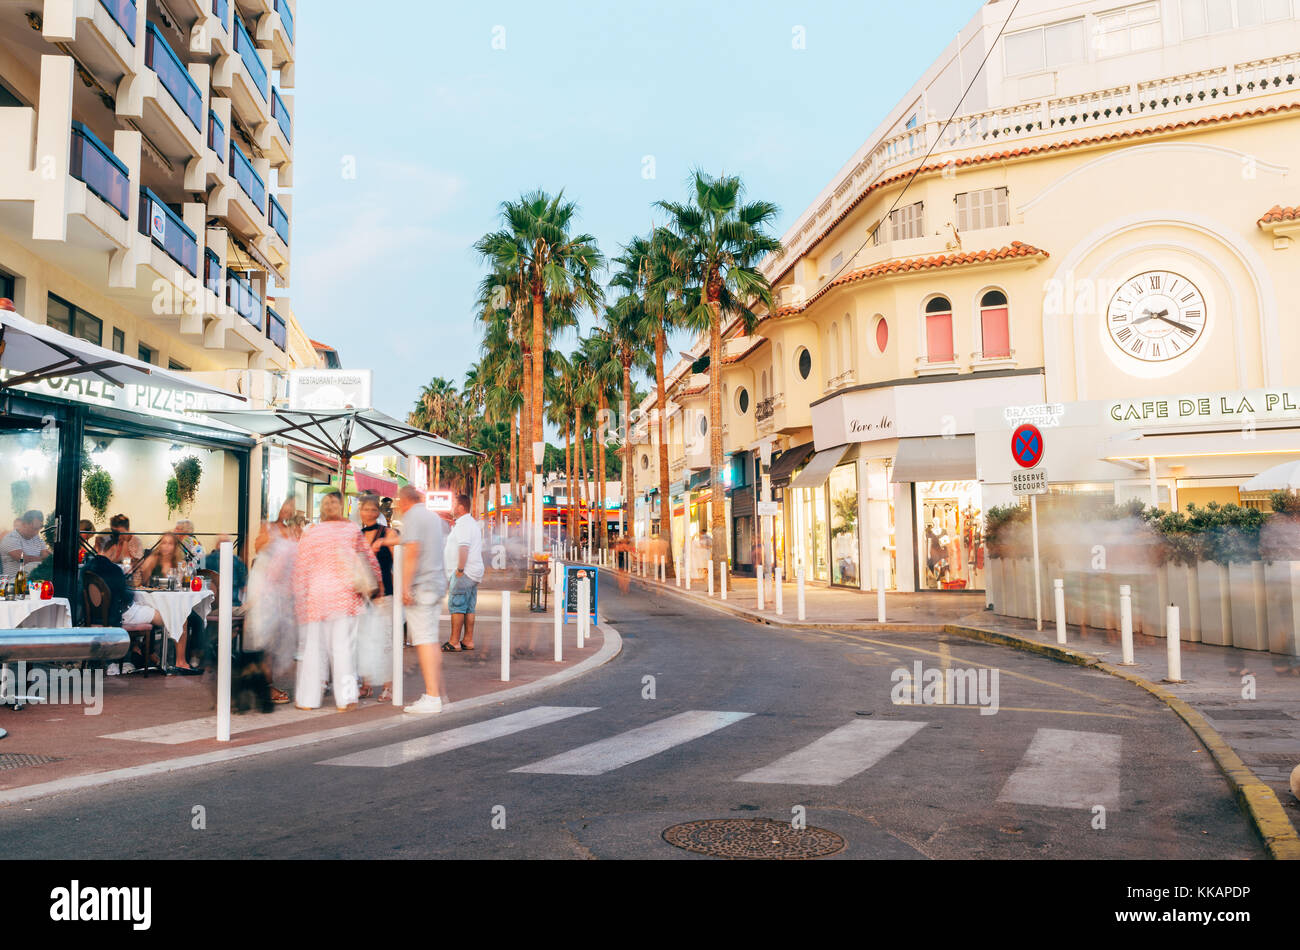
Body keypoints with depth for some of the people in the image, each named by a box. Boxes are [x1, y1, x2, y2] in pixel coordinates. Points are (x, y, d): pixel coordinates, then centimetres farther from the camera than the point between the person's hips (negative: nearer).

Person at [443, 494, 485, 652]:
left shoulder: (463, 524, -12)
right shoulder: (474, 523, 20)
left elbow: (464, 547, -22)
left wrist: (460, 569, -22)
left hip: (463, 573, -10)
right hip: (475, 572, 10)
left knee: (456, 606, -7)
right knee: (469, 608, 10)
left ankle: (454, 642, -6)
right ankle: (469, 641, 11)